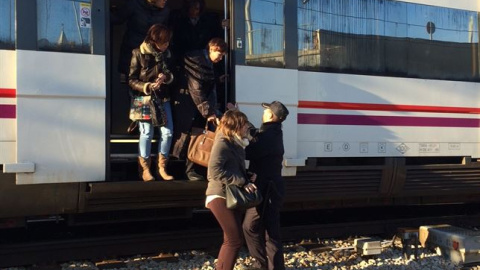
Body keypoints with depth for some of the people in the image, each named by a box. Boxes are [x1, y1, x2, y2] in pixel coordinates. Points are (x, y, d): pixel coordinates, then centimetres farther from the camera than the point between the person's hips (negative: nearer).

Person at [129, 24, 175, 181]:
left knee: (167, 132, -2)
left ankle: (162, 167, 10)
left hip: (163, 98, 5)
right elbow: (131, 80, -6)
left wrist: (167, 77, -7)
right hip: (145, 99, -5)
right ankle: (144, 169, 5)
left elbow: (172, 75, 16)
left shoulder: (166, 53, 7)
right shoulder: (139, 54, -7)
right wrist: (148, 87, -22)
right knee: (146, 133, -7)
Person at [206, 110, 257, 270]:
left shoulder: (236, 143, 14)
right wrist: (242, 182, -22)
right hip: (221, 197, -10)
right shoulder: (223, 143, -14)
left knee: (231, 240, 13)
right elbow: (215, 171, -24)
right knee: (235, 240, -8)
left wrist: (247, 177, 0)